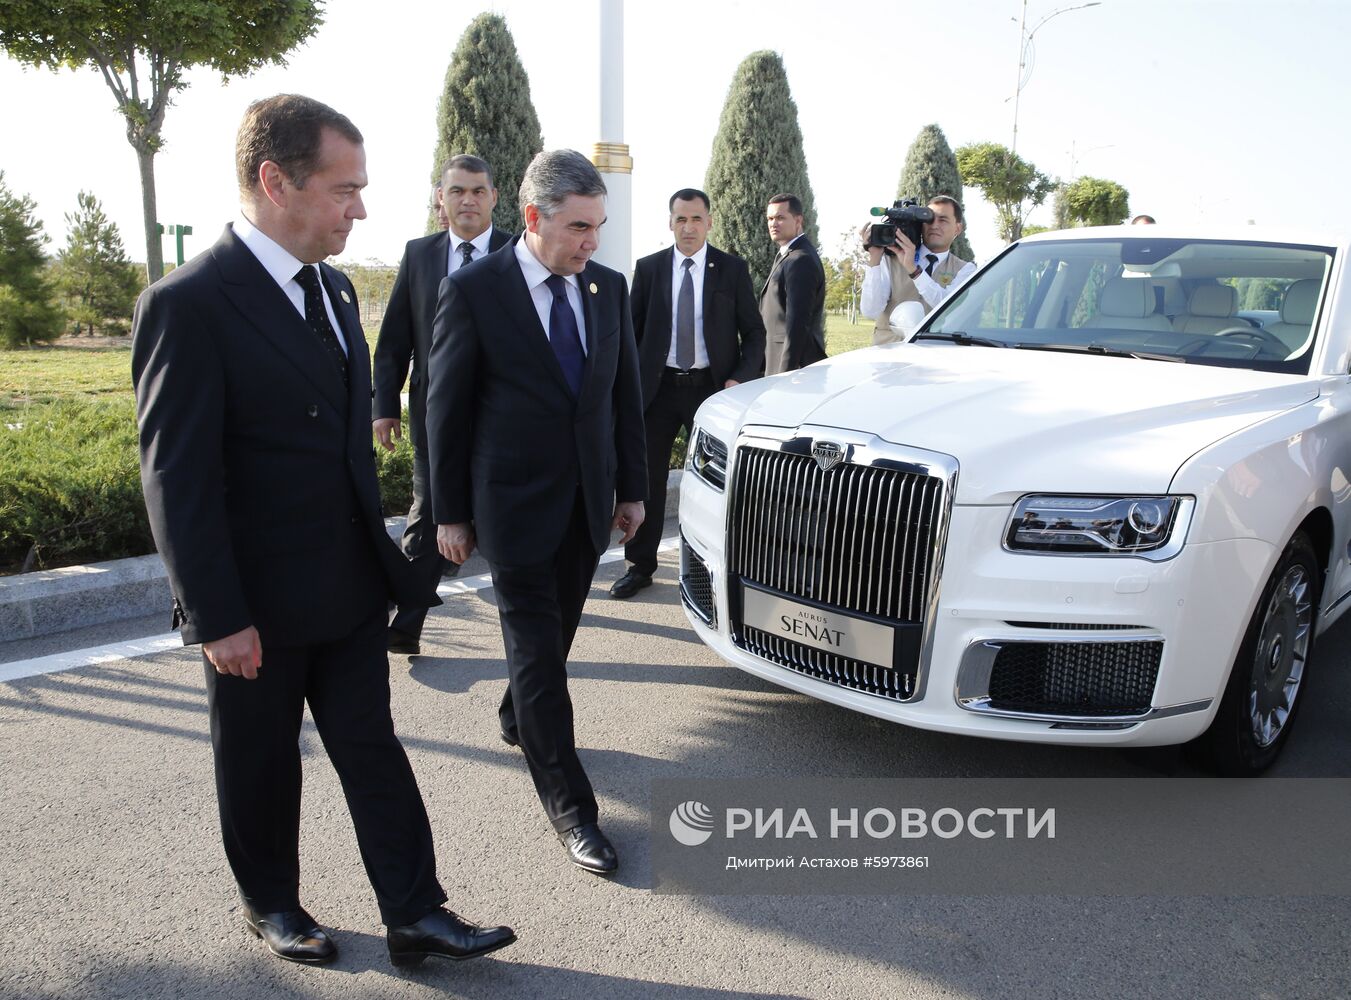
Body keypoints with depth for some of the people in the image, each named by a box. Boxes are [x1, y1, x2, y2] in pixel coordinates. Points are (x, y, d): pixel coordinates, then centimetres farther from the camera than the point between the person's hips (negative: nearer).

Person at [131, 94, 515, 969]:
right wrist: (217, 618, -17)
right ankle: (272, 905, 36)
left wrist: (378, 552, 16)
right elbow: (177, 478, -18)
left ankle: (415, 915, 21)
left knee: (371, 747, 11)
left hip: (351, 584, 6)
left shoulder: (333, 290, 8)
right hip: (259, 606, -6)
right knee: (262, 763, 14)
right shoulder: (189, 305, -18)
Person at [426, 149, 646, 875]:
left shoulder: (608, 288, 4)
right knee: (537, 648, -1)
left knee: (554, 632, 19)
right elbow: (446, 407, -7)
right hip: (515, 505, -5)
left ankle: (519, 720, 47)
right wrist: (449, 513, -5)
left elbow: (626, 393, 10)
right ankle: (569, 805, 7)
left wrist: (632, 487, 10)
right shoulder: (473, 290, -11)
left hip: (588, 501, 5)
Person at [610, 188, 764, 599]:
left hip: (711, 388, -1)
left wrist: (741, 378, -10)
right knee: (646, 478, 5)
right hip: (657, 388, 2)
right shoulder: (649, 268, 4)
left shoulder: (733, 270, 1)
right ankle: (640, 565, 17)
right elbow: (630, 331, 8)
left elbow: (754, 332, 4)